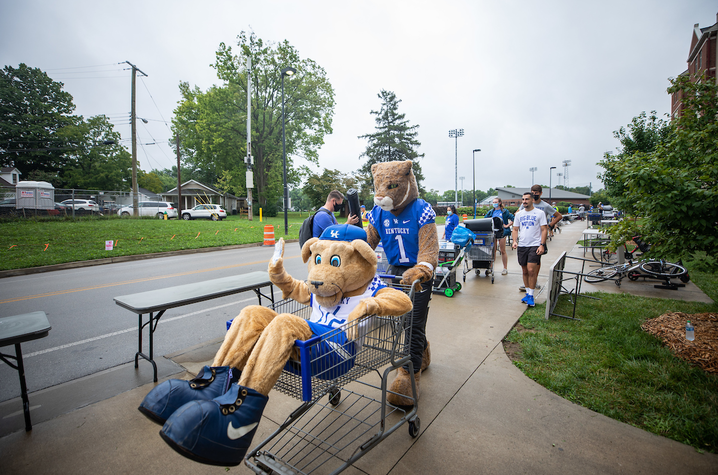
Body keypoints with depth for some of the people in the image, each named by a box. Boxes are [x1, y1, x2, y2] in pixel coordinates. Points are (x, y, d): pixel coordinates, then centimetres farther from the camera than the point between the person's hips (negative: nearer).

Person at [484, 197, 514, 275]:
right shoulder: (490, 212, 12)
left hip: (502, 232, -3)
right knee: (493, 250, 6)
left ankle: (505, 269, 10)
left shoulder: (504, 211, 1)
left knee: (503, 251, 3)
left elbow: (513, 219, -2)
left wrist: (507, 225, -8)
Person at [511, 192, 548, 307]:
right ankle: (528, 293, 23)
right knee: (525, 271, 10)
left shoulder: (540, 213, 0)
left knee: (531, 270, -12)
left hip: (535, 246, -4)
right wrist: (515, 241, -2)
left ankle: (531, 296, -2)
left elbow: (544, 230, -2)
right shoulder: (519, 214, 12)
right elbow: (515, 229, 15)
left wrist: (542, 245, -11)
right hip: (522, 246, 5)